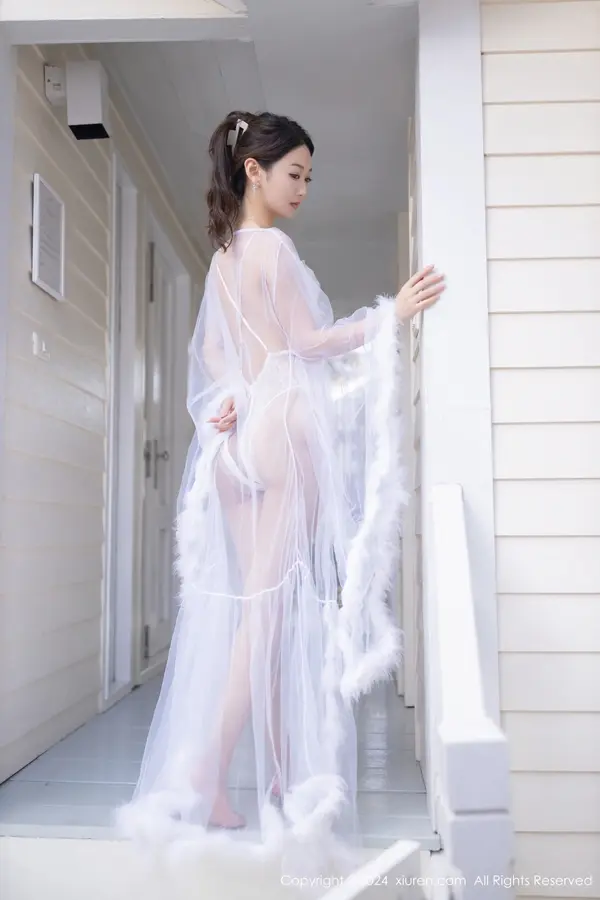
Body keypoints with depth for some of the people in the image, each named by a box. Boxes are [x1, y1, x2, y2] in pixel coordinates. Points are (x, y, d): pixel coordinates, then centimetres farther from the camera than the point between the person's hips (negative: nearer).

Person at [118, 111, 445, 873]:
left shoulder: (224, 254, 20)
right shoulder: (271, 246, -5)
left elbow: (210, 350, 20)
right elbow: (306, 342, -10)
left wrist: (228, 400, 7)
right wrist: (391, 315, -13)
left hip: (243, 434, 9)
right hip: (285, 427, -9)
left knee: (257, 607, 7)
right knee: (273, 609, -7)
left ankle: (281, 773, 14)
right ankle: (210, 782, -5)